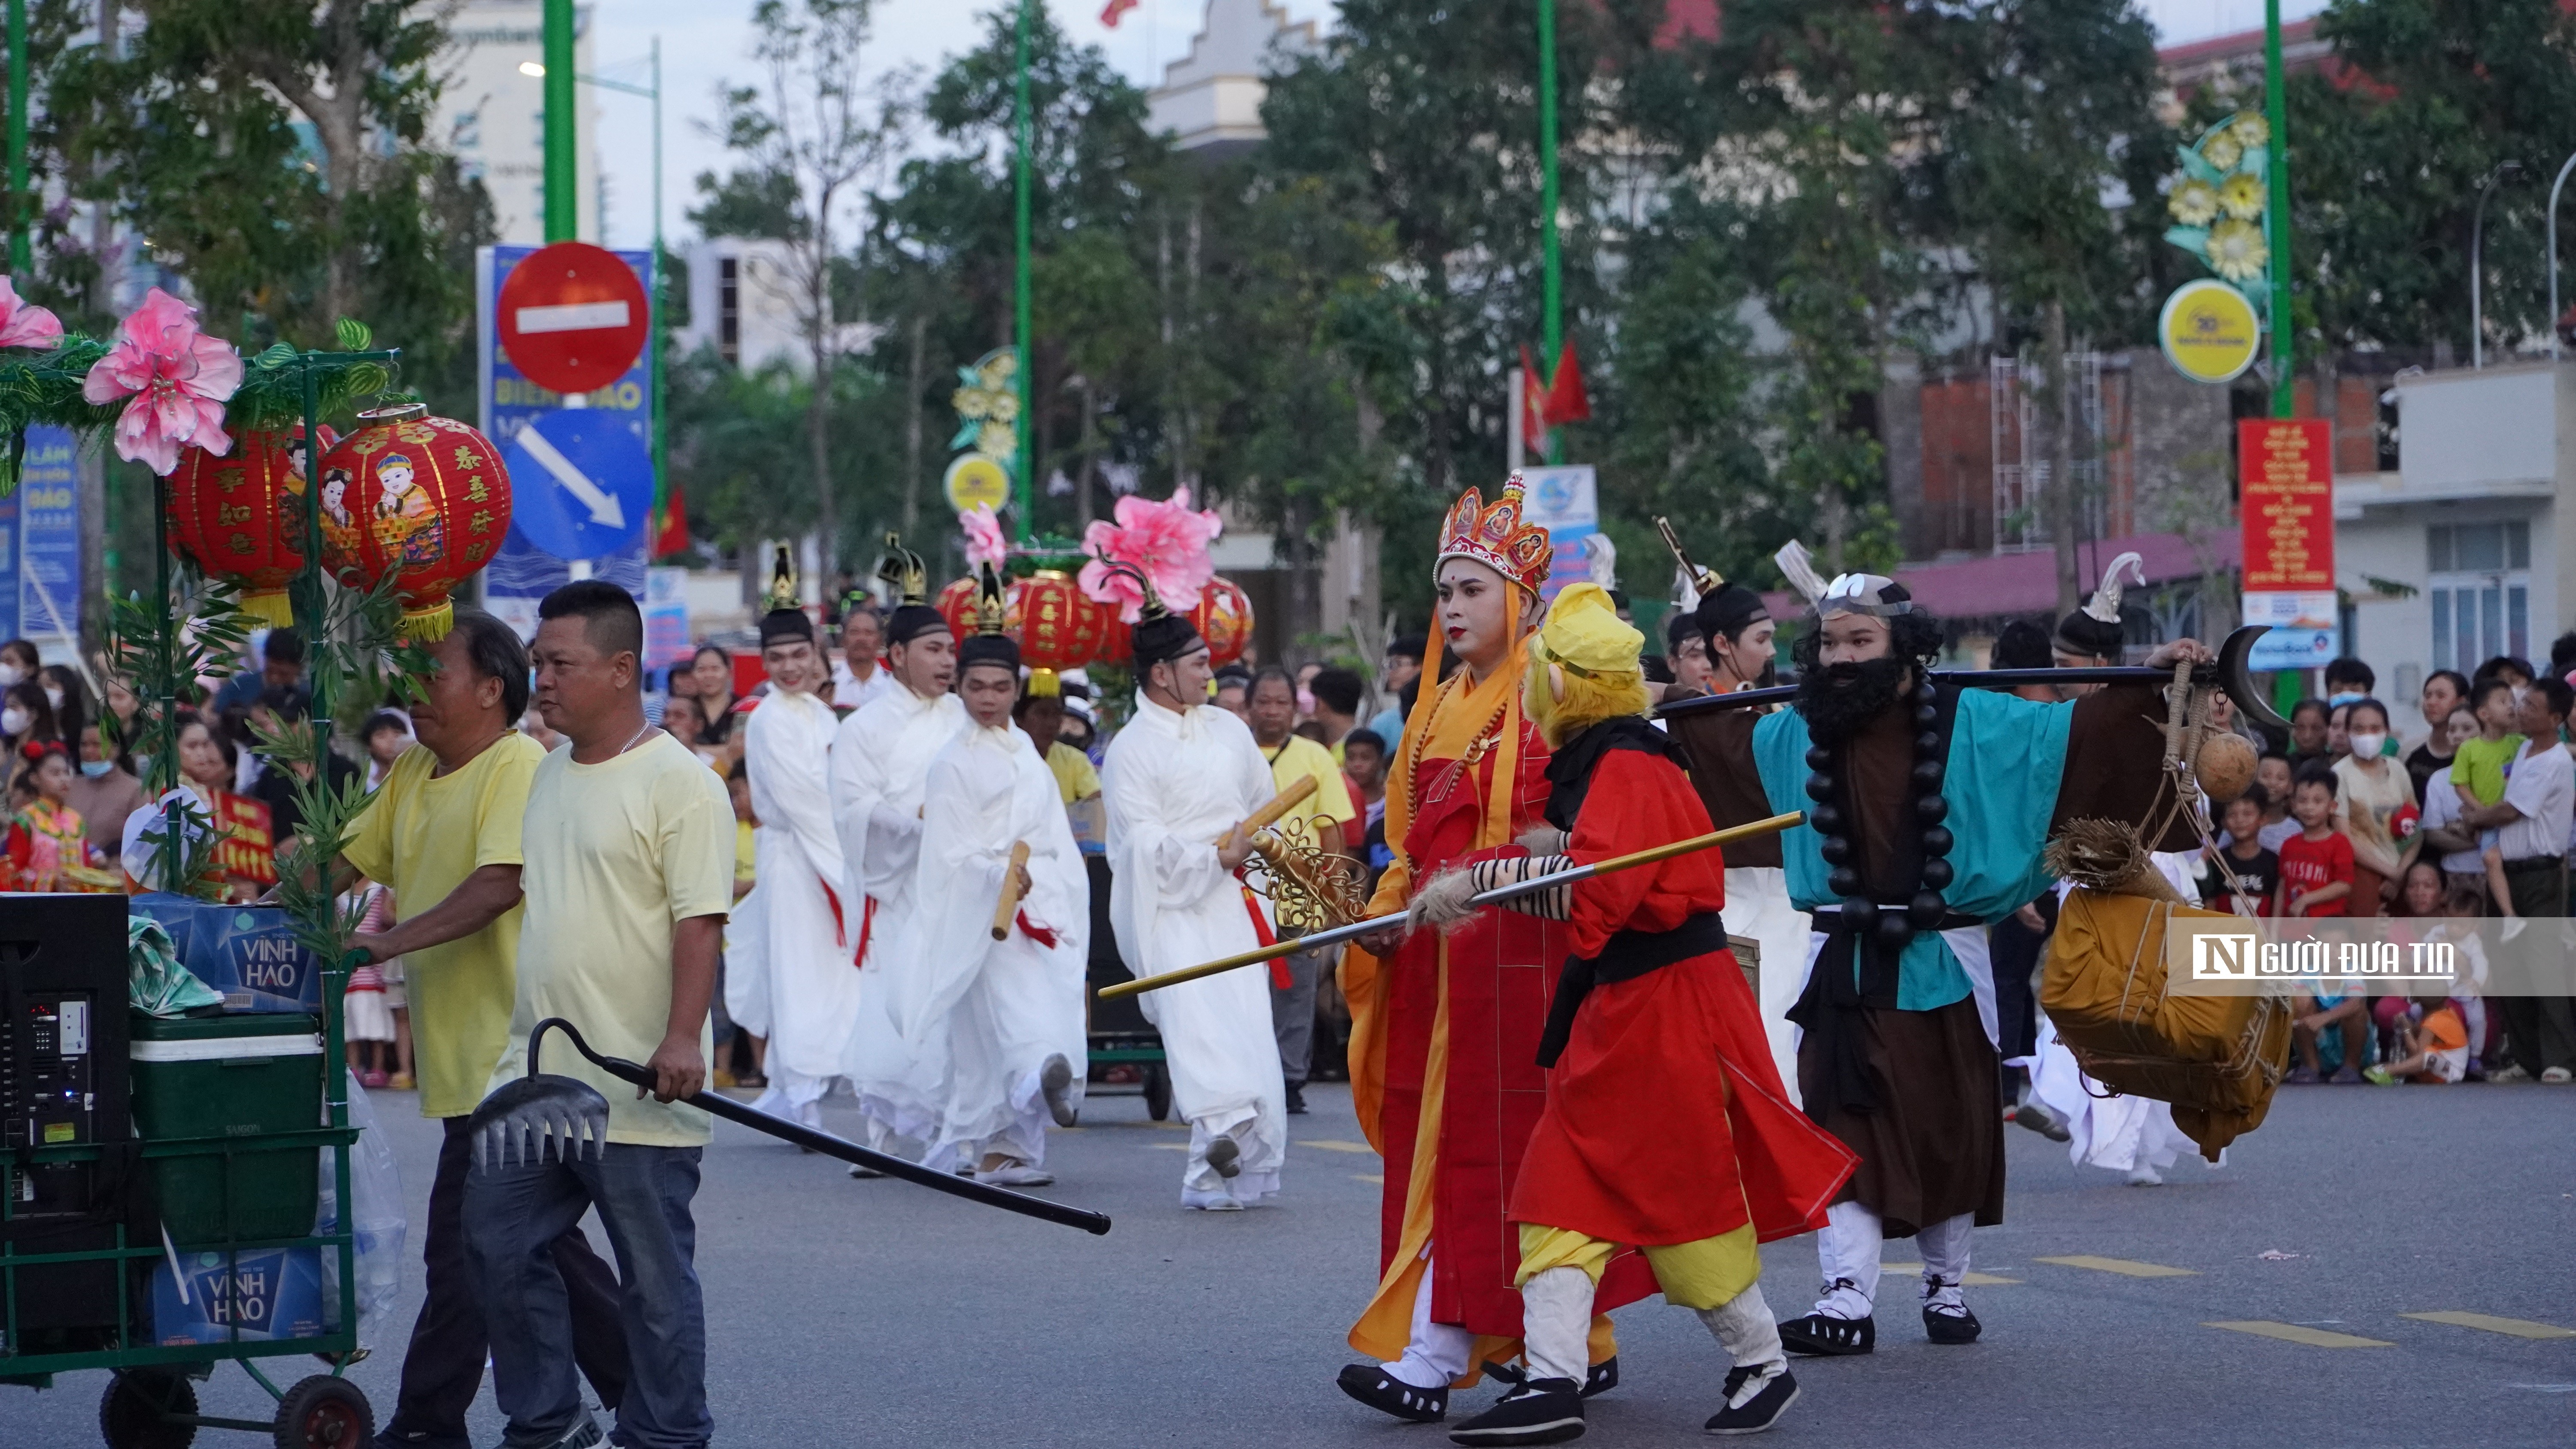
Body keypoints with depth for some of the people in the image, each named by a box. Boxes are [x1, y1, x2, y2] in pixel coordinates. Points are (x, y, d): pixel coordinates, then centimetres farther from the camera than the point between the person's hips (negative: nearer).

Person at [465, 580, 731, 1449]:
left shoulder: (678, 783, -11)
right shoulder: (548, 775, 15)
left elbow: (699, 920, -17)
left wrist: (682, 1037, -25)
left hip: (638, 1085, -8)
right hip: (536, 1079, 8)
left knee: (655, 1278, 2)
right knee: (497, 1246, 8)